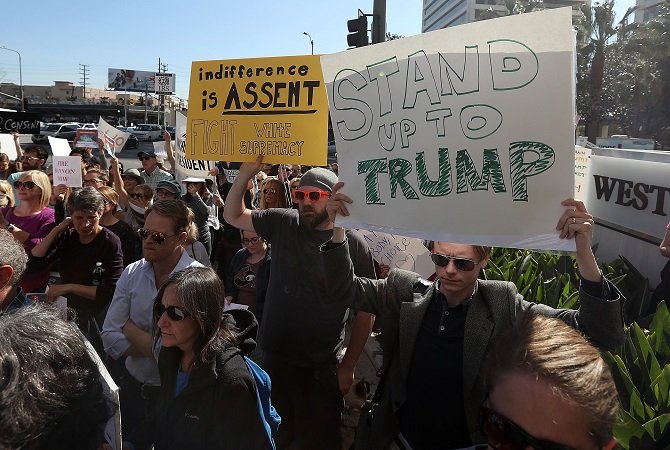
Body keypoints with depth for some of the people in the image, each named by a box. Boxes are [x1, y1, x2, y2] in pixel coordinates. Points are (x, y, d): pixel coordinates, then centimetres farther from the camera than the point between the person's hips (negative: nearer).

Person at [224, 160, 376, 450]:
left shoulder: (354, 245, -12)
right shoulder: (282, 223, -1)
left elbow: (365, 312, -7)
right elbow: (233, 215, 5)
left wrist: (348, 366, -6)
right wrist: (246, 173, -10)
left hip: (321, 369, -3)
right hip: (273, 357, 4)